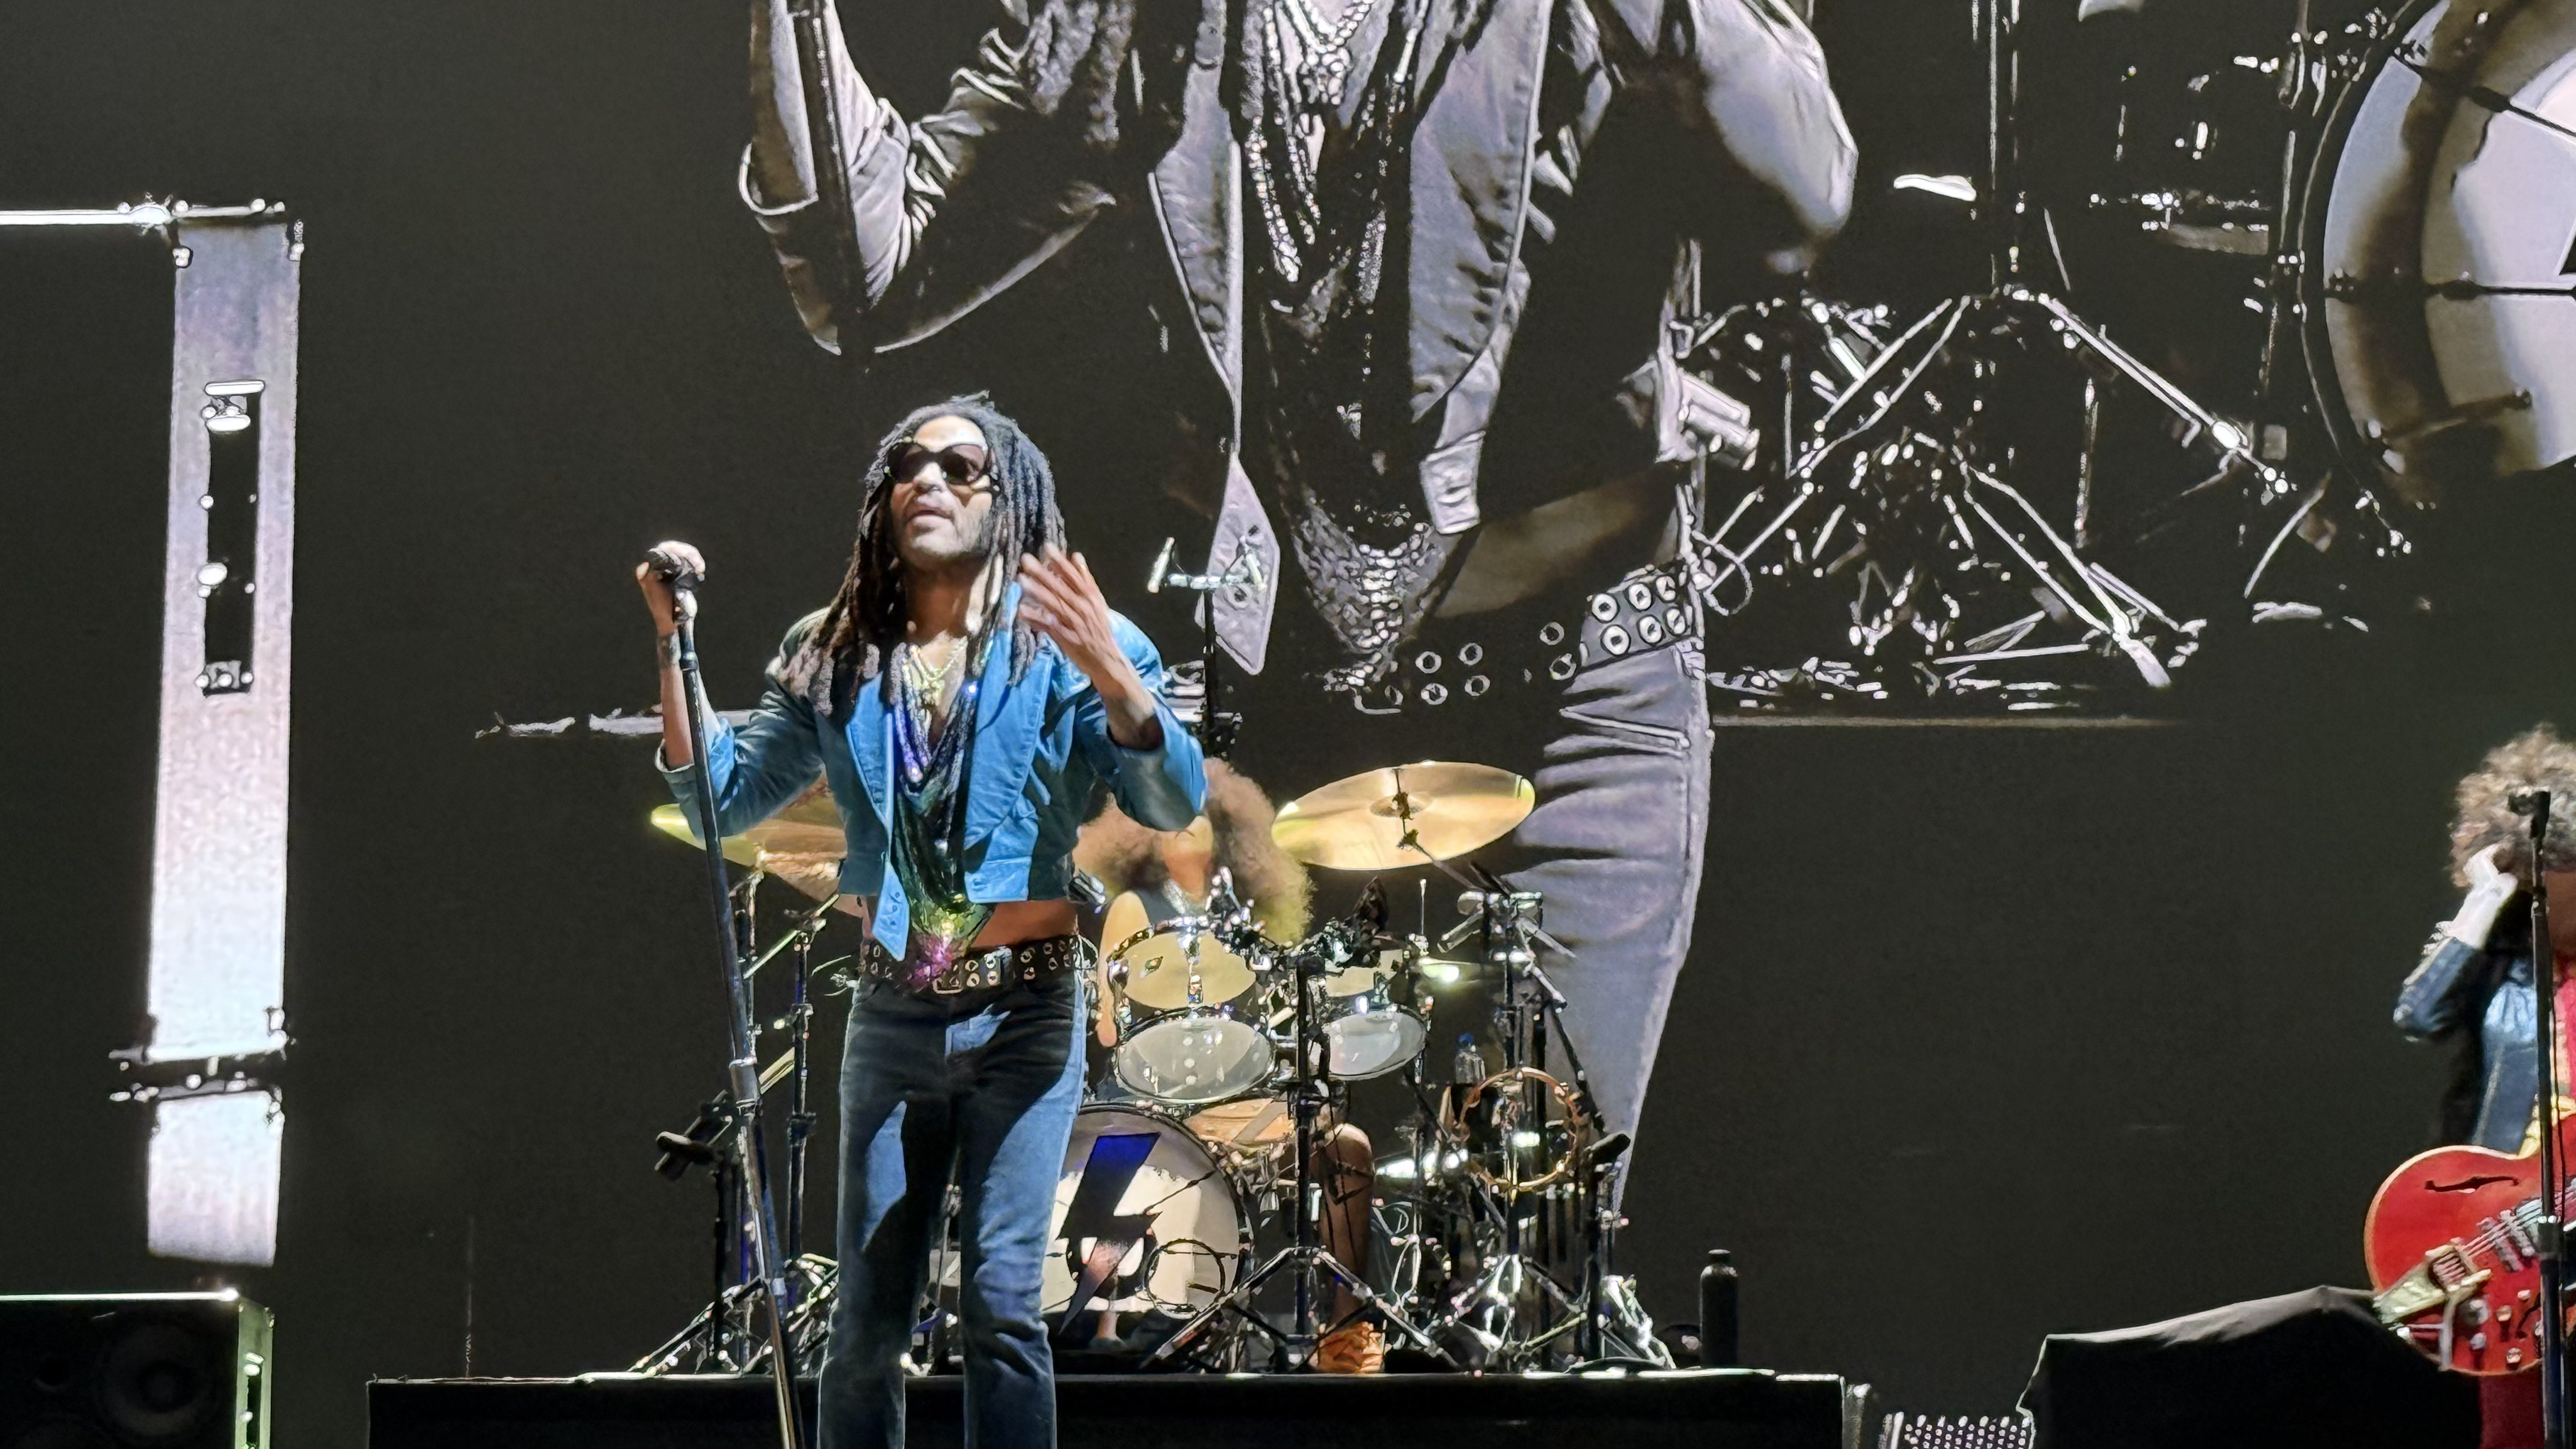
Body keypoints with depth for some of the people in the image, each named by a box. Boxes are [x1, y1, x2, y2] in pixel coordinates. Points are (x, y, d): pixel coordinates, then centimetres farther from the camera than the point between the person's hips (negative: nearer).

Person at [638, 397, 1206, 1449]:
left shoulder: (1061, 643, -4)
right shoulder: (835, 657, 8)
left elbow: (1176, 803, -14)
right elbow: (721, 800, 6)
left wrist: (1114, 675, -32)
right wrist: (676, 642, -4)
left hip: (1026, 1010, -4)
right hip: (893, 1010, 4)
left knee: (1000, 1296, -12)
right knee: (867, 1316, 4)